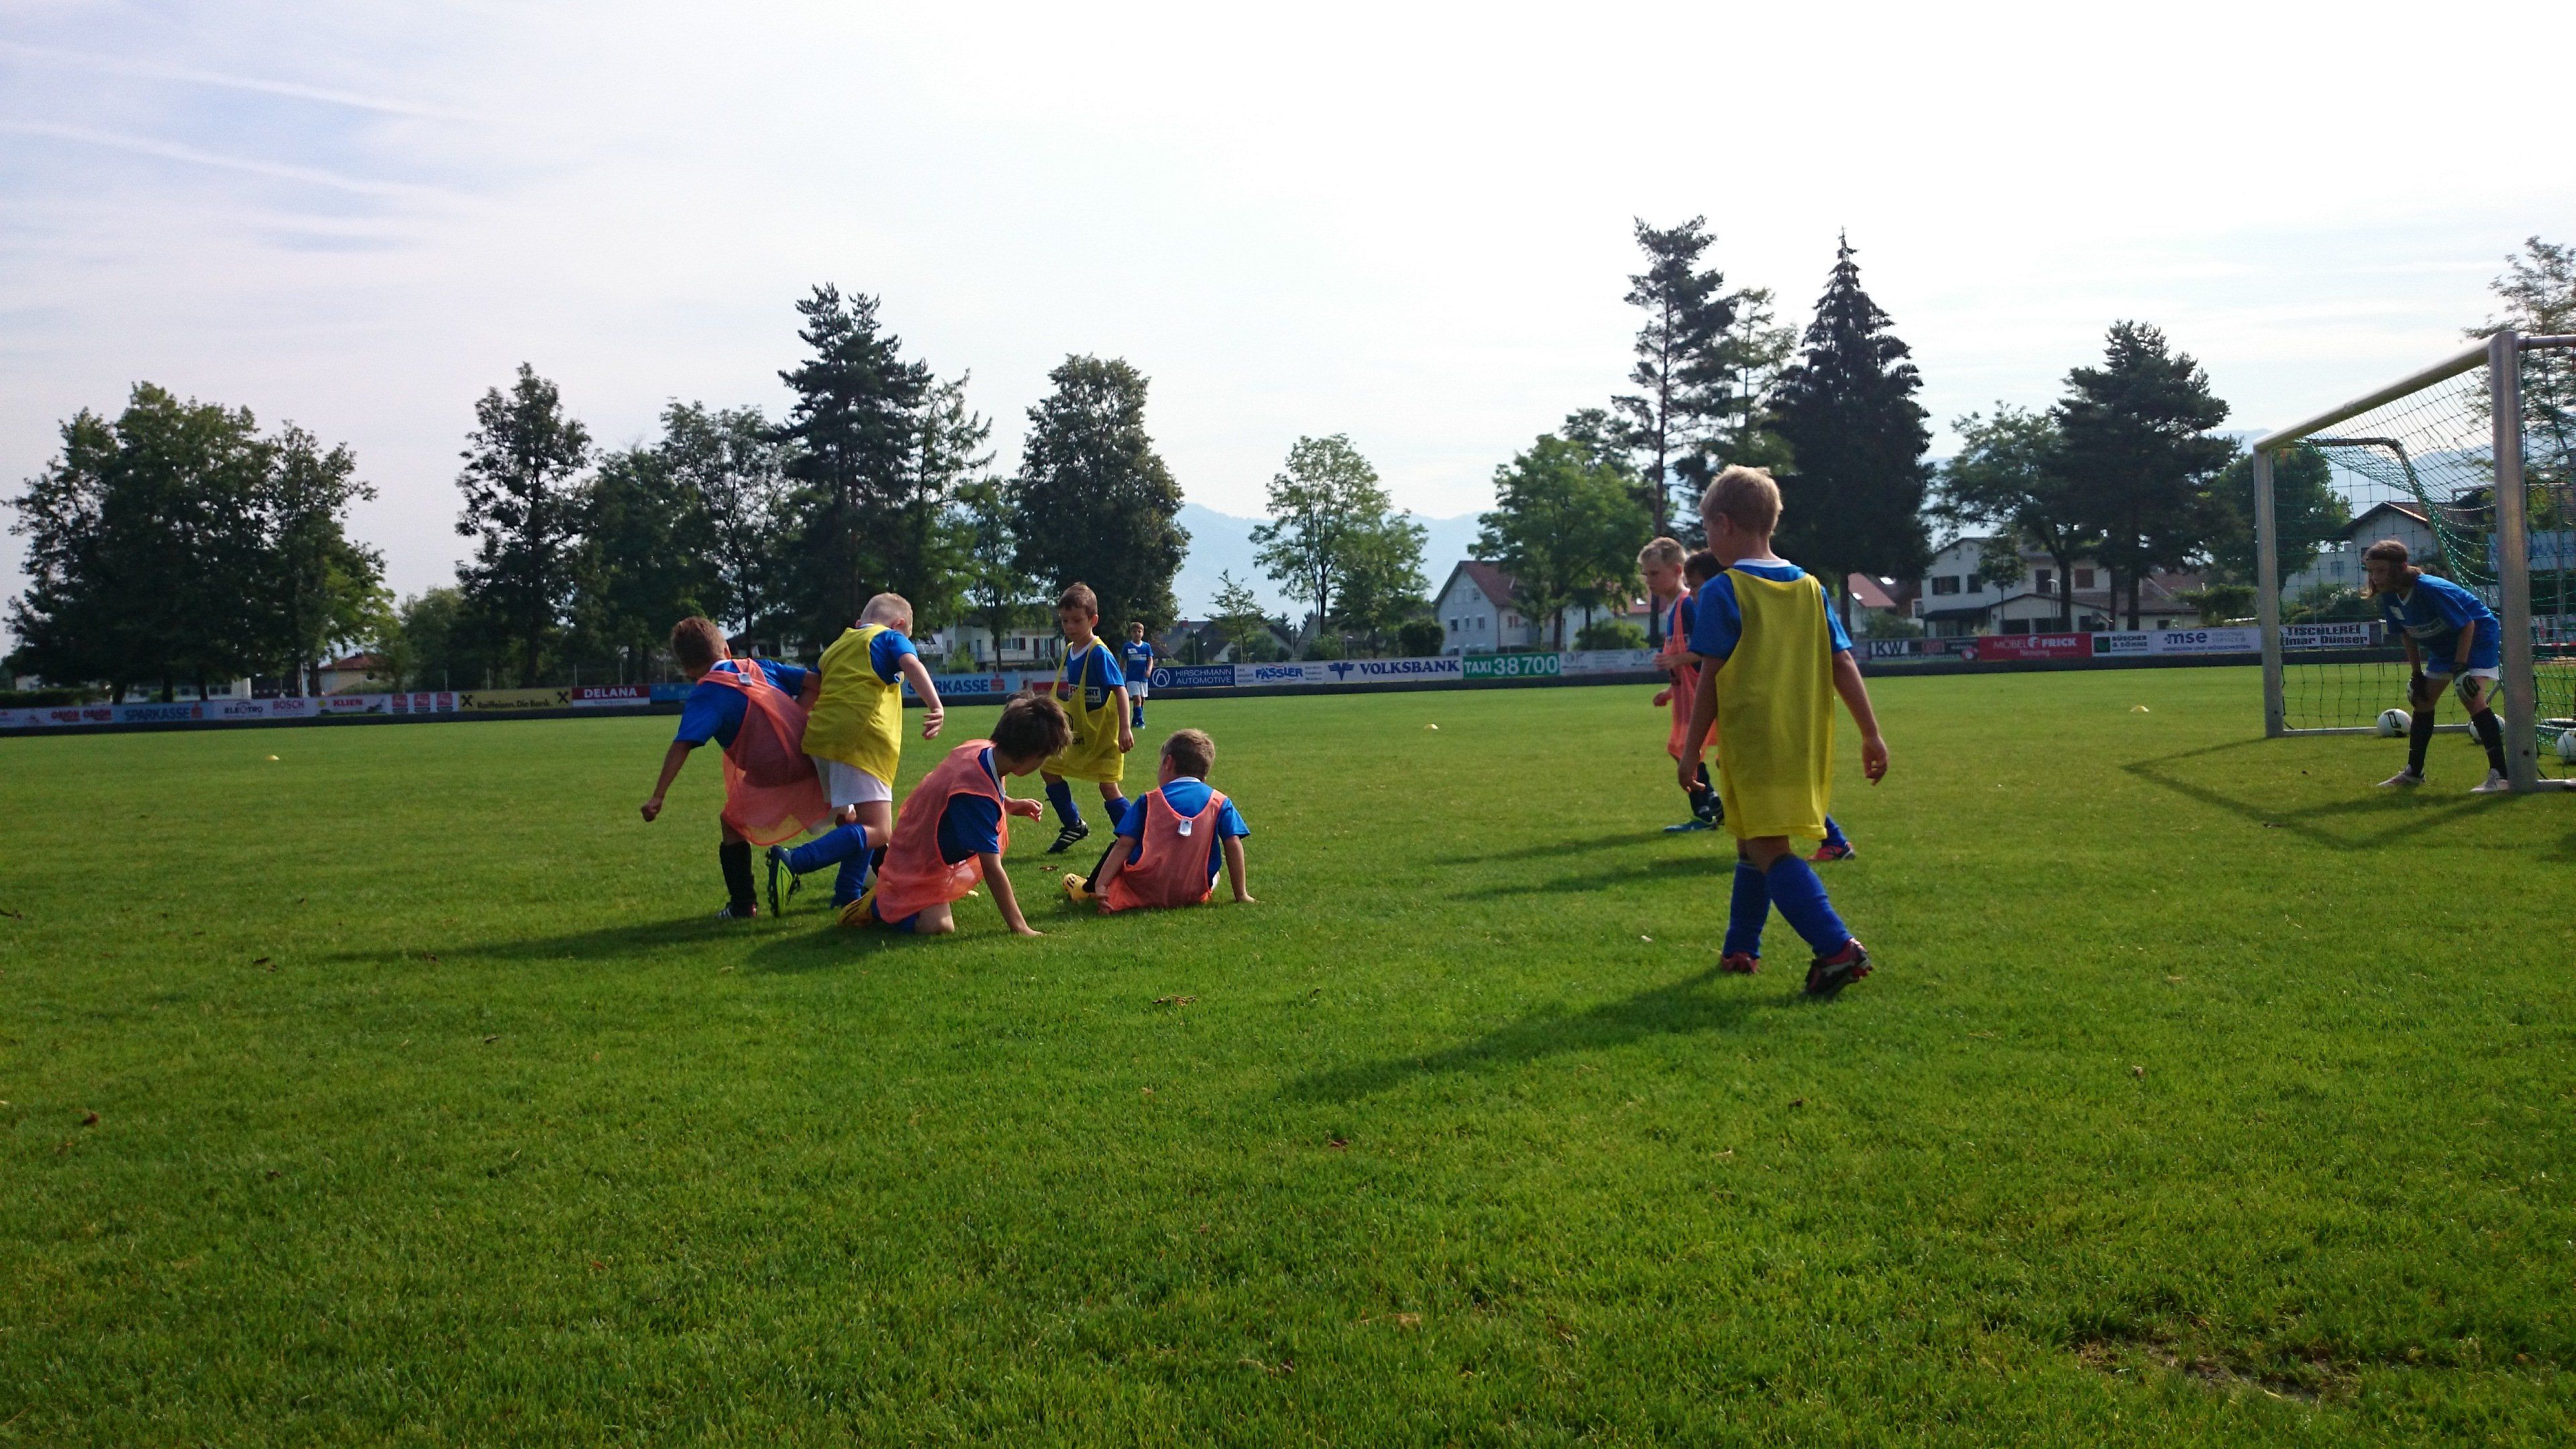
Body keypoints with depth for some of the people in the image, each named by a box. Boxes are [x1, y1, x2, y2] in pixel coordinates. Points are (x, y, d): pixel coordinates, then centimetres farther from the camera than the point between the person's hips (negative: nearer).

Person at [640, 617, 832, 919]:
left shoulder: (705, 694, -2)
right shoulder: (759, 667, 13)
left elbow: (682, 745, -13)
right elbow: (813, 682, 11)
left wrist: (658, 797, -13)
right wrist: (789, 718, 11)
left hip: (770, 779, -5)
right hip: (812, 763, 5)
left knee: (733, 823, 21)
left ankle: (742, 905, 20)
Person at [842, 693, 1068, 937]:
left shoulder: (979, 748, -10)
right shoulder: (976, 796, -35)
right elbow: (992, 869, -32)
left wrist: (1010, 804, 7)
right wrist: (1019, 927, -29)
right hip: (917, 868, -10)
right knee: (938, 926, -29)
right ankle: (880, 904, -2)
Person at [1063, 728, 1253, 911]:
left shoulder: (1150, 802, 3)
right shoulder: (1220, 802, 4)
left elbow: (1124, 845, -4)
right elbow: (1233, 845, -2)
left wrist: (1100, 886, -9)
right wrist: (1241, 895, 2)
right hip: (1194, 895, 0)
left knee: (1115, 848, 27)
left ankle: (1089, 889, 46)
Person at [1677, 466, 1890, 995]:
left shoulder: (1722, 591, -8)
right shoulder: (1810, 589, 10)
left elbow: (1711, 679, -9)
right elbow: (1844, 666, 6)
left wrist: (1692, 750, -3)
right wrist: (1872, 735, 9)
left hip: (1752, 745, -7)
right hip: (1804, 746, 7)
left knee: (1770, 850, -8)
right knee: (1754, 844, 20)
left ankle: (1837, 948, -22)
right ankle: (1741, 949, 30)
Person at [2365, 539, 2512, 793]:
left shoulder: (2431, 589, -33)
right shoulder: (2389, 598, -11)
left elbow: (2467, 625, -26)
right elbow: (2409, 635, 4)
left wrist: (2460, 666, -29)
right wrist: (2416, 674, 3)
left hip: (2479, 636, -9)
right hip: (2443, 646, 9)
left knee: (2471, 698, -24)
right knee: (2422, 700, 10)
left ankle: (2499, 775, -24)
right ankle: (2413, 772, 22)